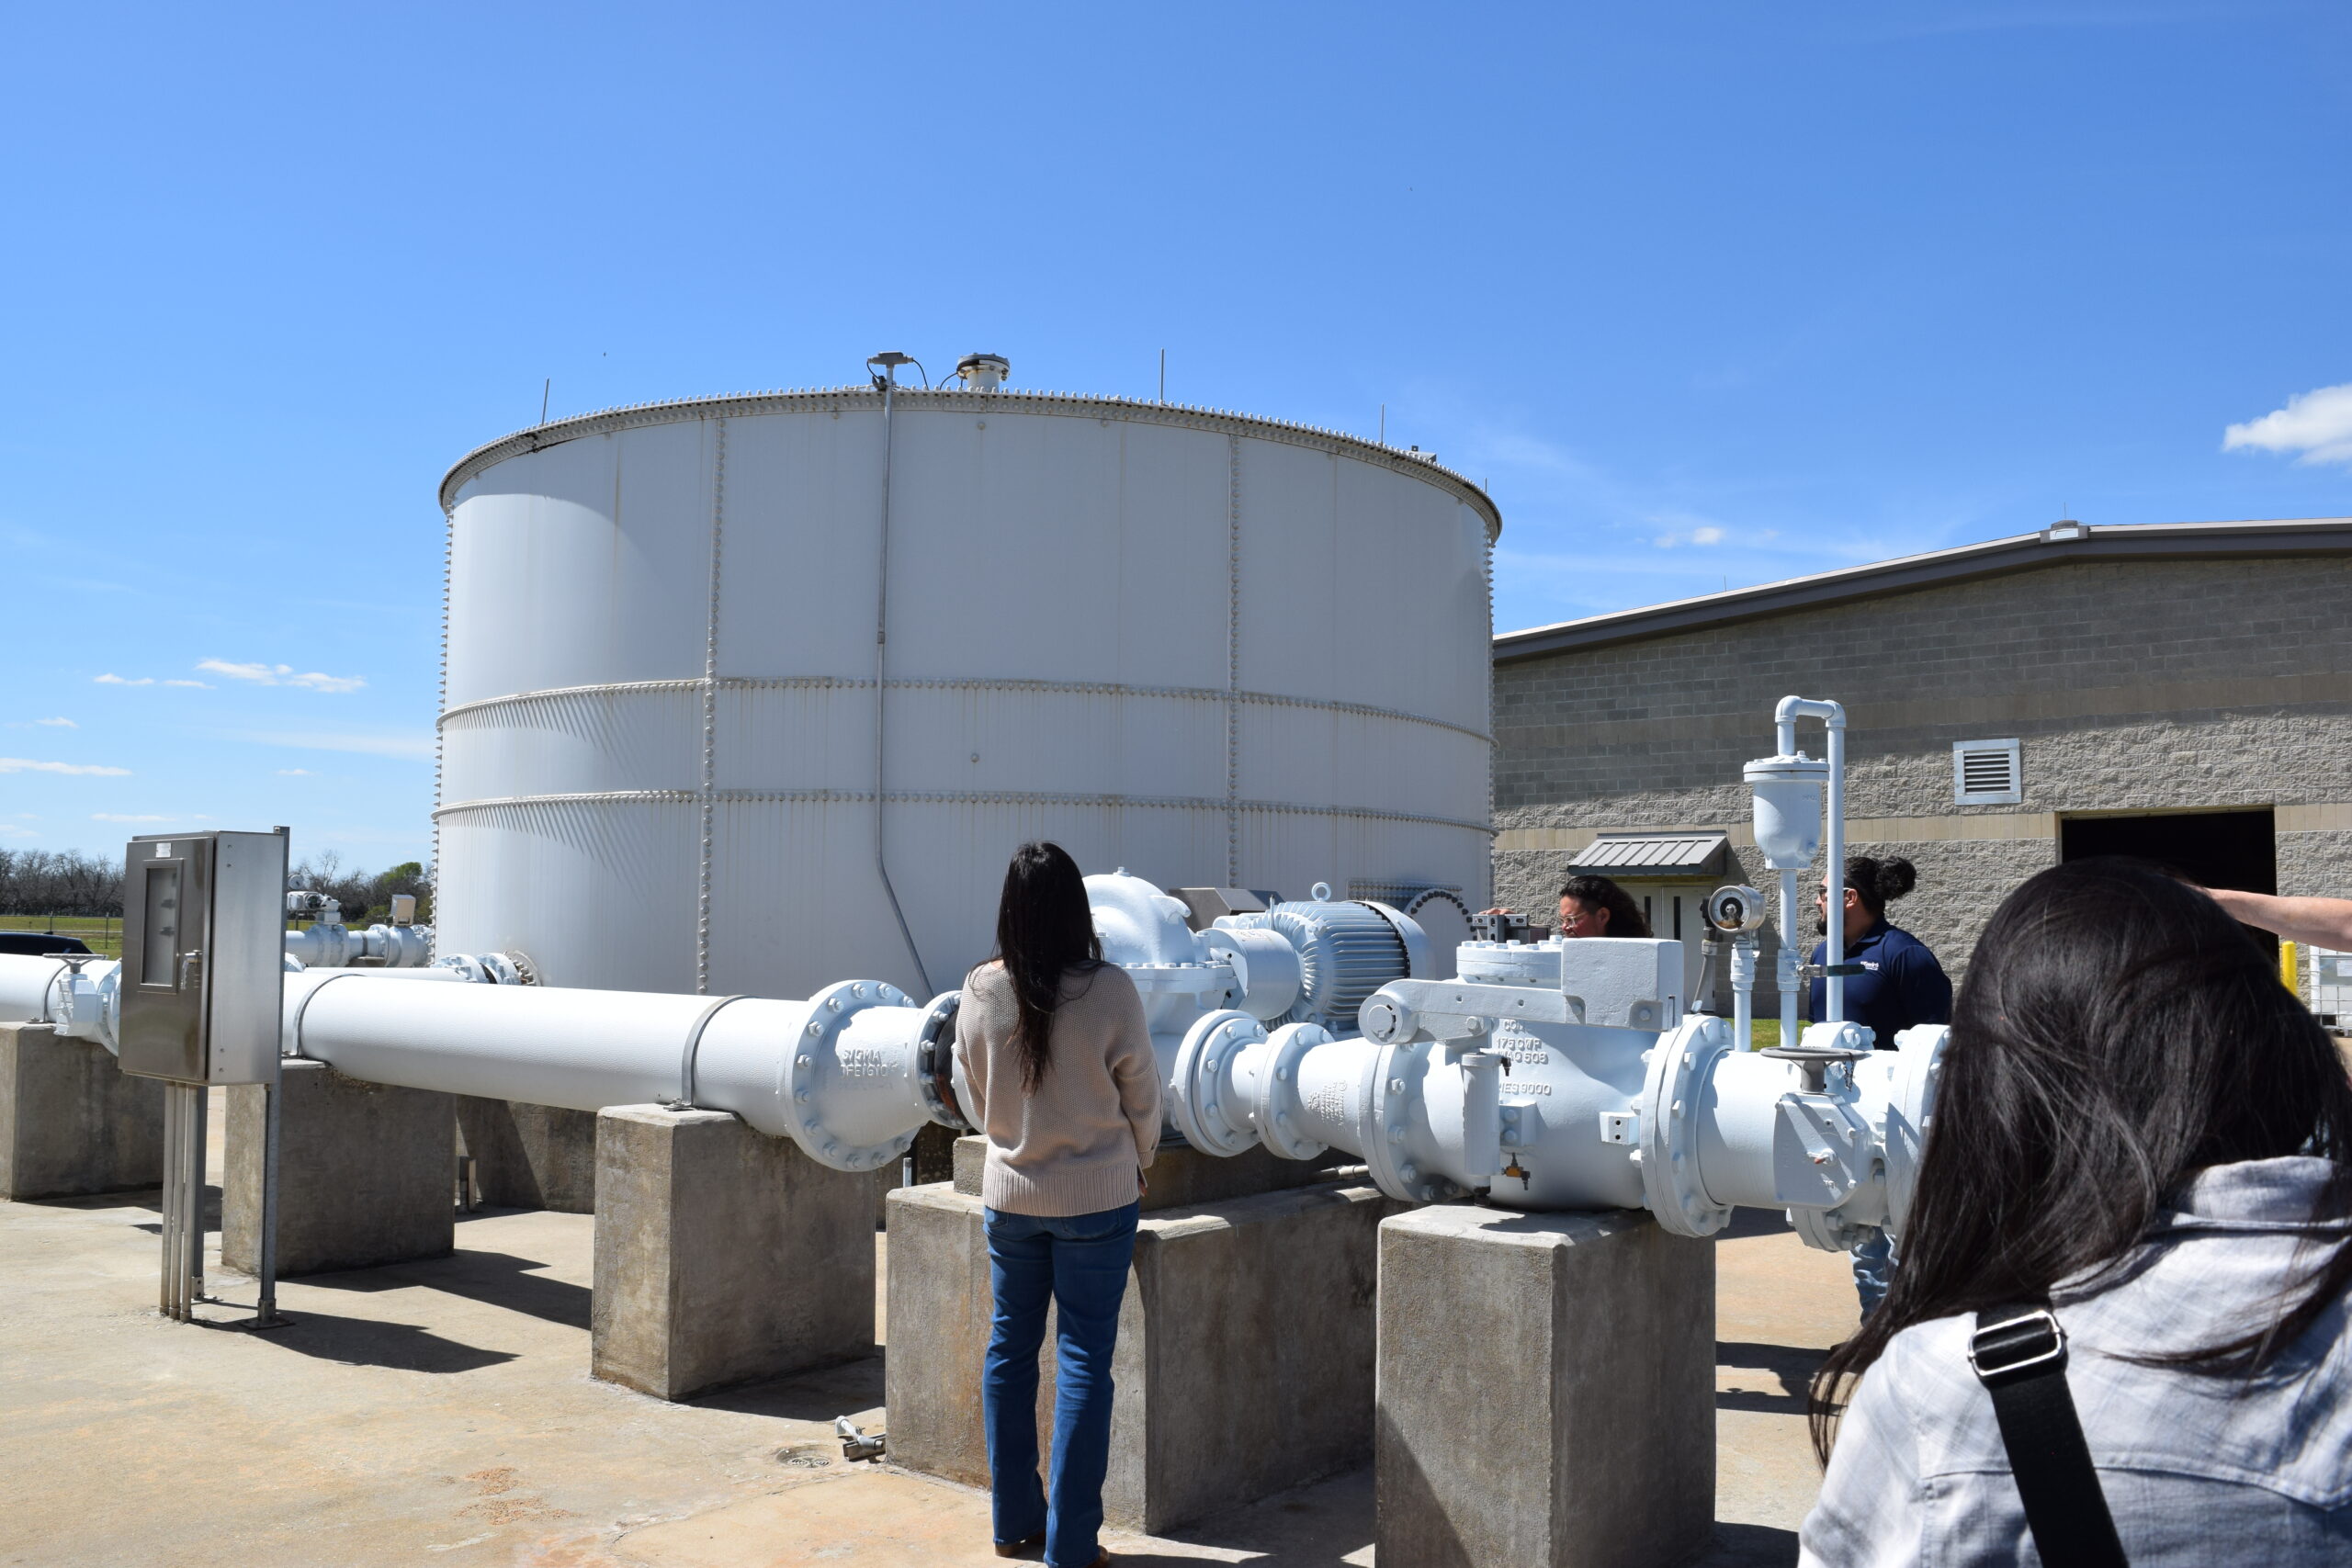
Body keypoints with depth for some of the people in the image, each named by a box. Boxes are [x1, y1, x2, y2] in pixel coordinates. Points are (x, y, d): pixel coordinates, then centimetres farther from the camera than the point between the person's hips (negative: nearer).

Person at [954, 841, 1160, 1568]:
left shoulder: (980, 992, -9)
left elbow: (975, 1096, 5)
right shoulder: (1108, 990, -17)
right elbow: (1142, 1097, -5)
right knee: (1084, 1359, 5)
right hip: (1096, 1196, -3)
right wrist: (1137, 1160, 14)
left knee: (1009, 1348, 16)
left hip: (1009, 1192, 3)